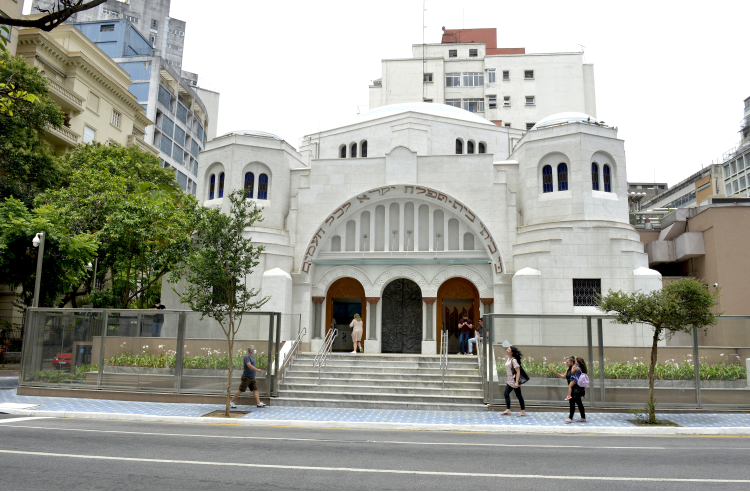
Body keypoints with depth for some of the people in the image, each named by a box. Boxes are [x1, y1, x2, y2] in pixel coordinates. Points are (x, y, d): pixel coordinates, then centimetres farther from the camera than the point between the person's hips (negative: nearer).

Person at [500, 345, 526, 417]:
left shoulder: (514, 360, -18)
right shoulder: (508, 359, 10)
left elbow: (518, 372, -21)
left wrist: (516, 382, -26)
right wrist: (507, 380, 24)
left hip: (514, 381, -10)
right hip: (510, 381, 10)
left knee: (518, 396, 0)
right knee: (506, 394, 9)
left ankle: (523, 411, 9)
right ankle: (508, 410, 14)